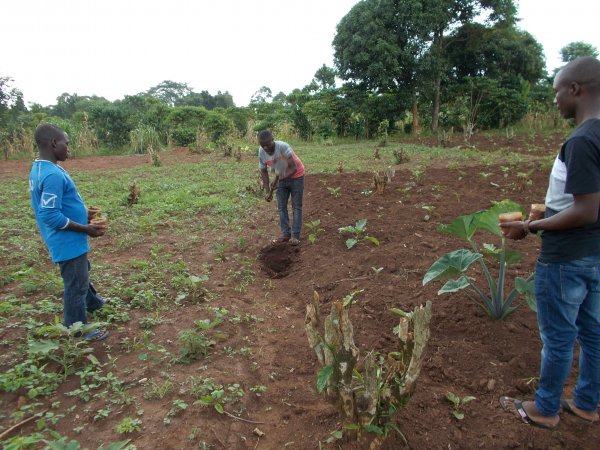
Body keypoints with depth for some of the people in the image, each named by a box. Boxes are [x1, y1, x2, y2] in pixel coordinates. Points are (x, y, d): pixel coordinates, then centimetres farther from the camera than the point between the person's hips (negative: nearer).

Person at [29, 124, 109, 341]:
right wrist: (86, 229, -20)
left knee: (81, 273, 30)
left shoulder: (39, 169, 6)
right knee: (75, 285, 5)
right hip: (68, 242, -10)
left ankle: (93, 302, 53)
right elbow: (51, 216, -29)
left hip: (67, 241, 10)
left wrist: (82, 215, 13)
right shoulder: (53, 175, -26)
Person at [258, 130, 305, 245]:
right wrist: (267, 191, -11)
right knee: (281, 206, 3)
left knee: (296, 206, -2)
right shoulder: (261, 152, -17)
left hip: (296, 176, -5)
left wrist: (277, 181, -32)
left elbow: (294, 168, -28)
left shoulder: (283, 146, -33)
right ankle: (286, 233, 10)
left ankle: (295, 235, 0)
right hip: (281, 178, 5)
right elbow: (263, 171, -5)